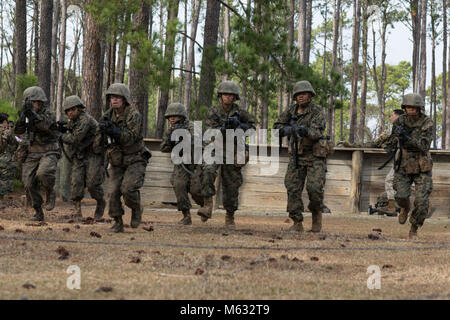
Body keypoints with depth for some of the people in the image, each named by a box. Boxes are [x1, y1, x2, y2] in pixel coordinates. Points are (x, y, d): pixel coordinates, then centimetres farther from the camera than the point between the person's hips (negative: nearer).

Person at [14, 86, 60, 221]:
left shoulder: (48, 114, -6)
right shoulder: (27, 115, 8)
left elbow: (44, 125, -27)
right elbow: (18, 130, -4)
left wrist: (32, 112, -36)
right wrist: (23, 115, -19)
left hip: (48, 153, -5)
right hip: (31, 154, 5)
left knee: (43, 173, -32)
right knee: (29, 184, -5)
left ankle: (50, 192, -3)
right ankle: (38, 213, 7)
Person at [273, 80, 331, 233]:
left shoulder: (317, 111, -10)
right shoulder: (291, 111, 4)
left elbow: (316, 132, -23)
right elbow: (277, 128, 1)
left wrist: (305, 130, -43)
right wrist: (287, 130, -22)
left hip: (315, 156, -4)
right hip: (297, 156, 4)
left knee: (314, 188, -17)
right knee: (293, 189, -7)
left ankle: (316, 212, 12)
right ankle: (297, 224, -2)